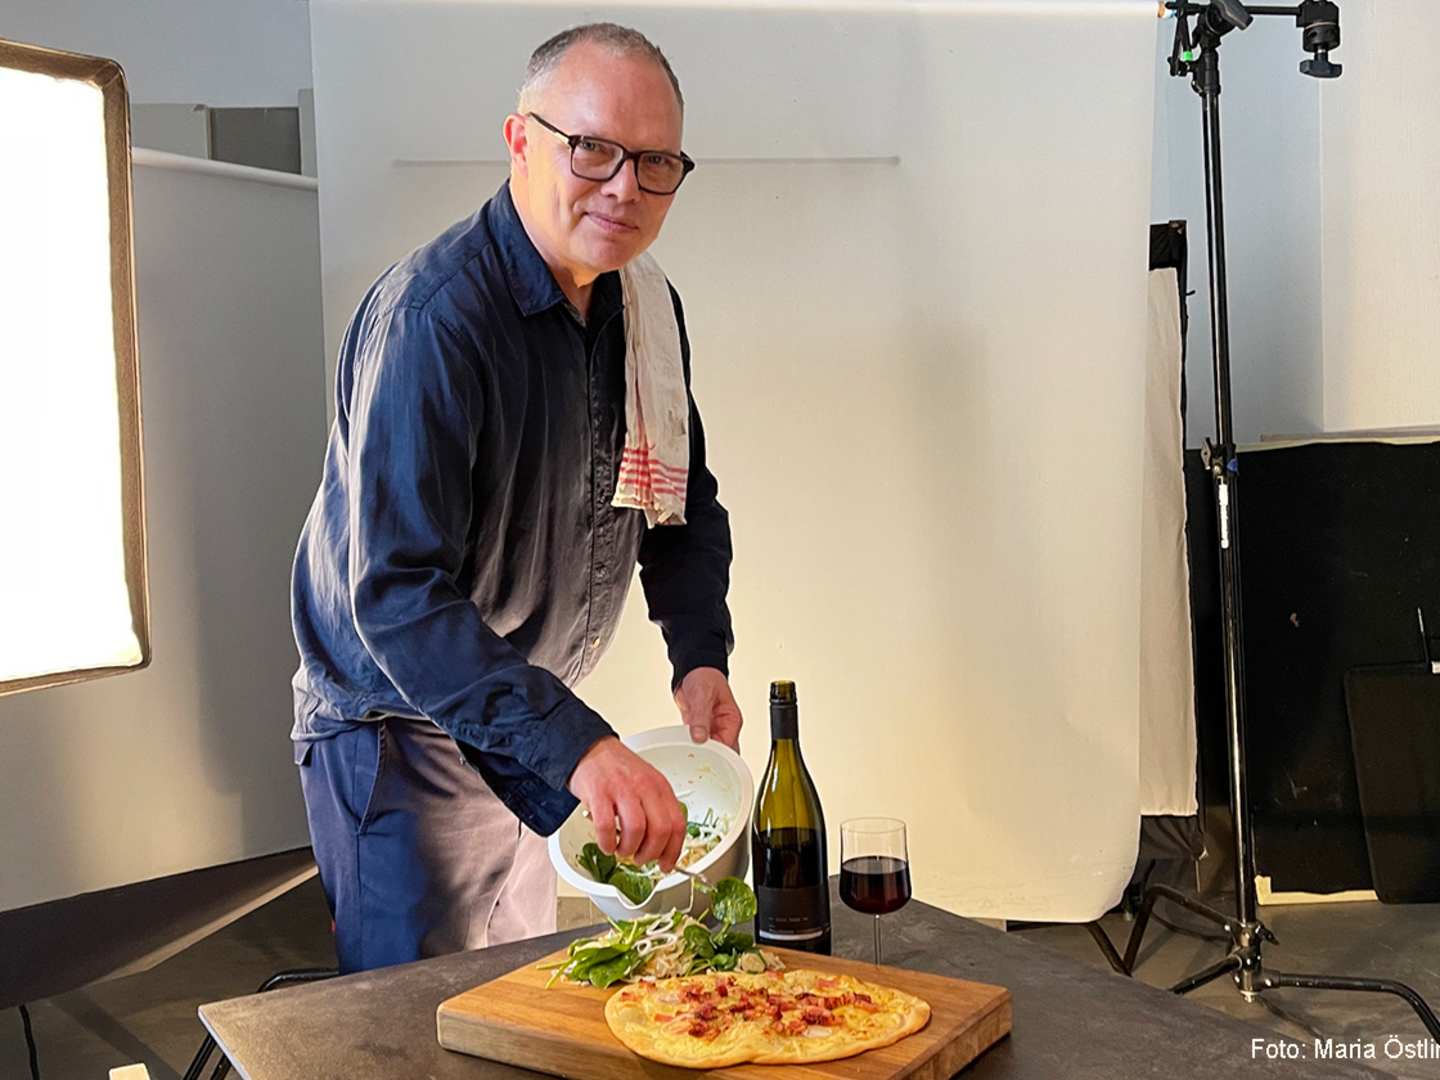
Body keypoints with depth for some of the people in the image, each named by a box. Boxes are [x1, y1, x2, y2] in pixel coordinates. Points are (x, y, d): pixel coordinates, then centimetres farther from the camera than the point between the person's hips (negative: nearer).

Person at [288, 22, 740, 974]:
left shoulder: (649, 308, -1)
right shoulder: (430, 318, -27)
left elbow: (685, 504, 11)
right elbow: (394, 595, -34)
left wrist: (700, 653, -6)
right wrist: (577, 745, -41)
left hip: (537, 728, 8)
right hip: (404, 736, -7)